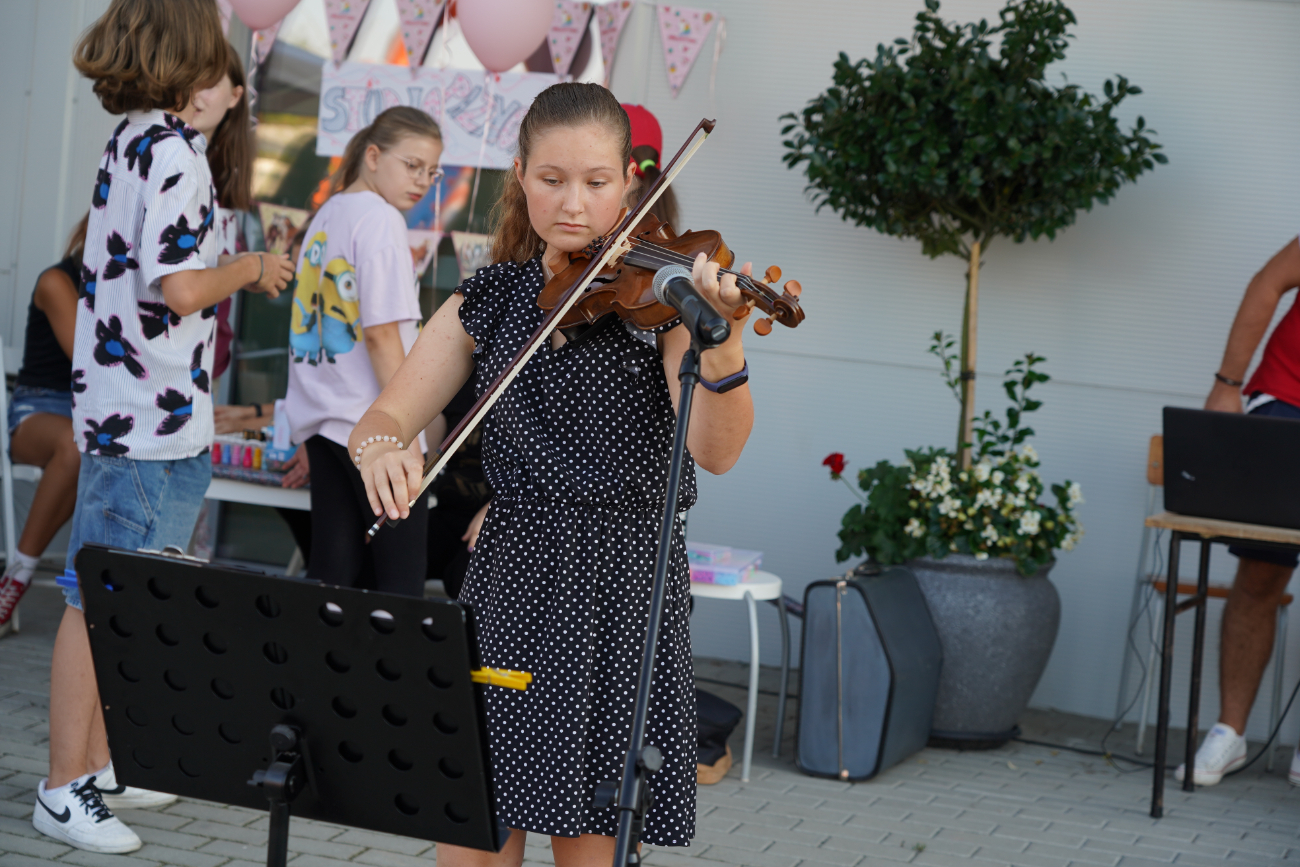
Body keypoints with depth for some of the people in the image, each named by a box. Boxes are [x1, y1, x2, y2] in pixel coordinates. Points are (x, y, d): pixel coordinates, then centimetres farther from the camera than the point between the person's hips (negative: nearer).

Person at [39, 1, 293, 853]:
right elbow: (179, 287, -22)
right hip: (152, 422, -10)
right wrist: (248, 267, -6)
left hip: (117, 408, 10)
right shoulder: (173, 151, -17)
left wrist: (237, 270, 18)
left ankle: (96, 765, 25)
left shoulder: (129, 143, 13)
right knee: (103, 606, -3)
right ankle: (65, 792, 3)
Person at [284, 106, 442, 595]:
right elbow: (381, 333, -17)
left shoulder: (326, 214, 14)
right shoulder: (381, 219, -11)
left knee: (332, 572, 9)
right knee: (401, 580, -3)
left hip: (322, 419, 8)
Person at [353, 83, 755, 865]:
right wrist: (381, 449, -19)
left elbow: (715, 452, -15)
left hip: (625, 593, -2)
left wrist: (722, 345, -34)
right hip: (511, 581, 2)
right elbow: (387, 416, 5)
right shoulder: (487, 301, 7)